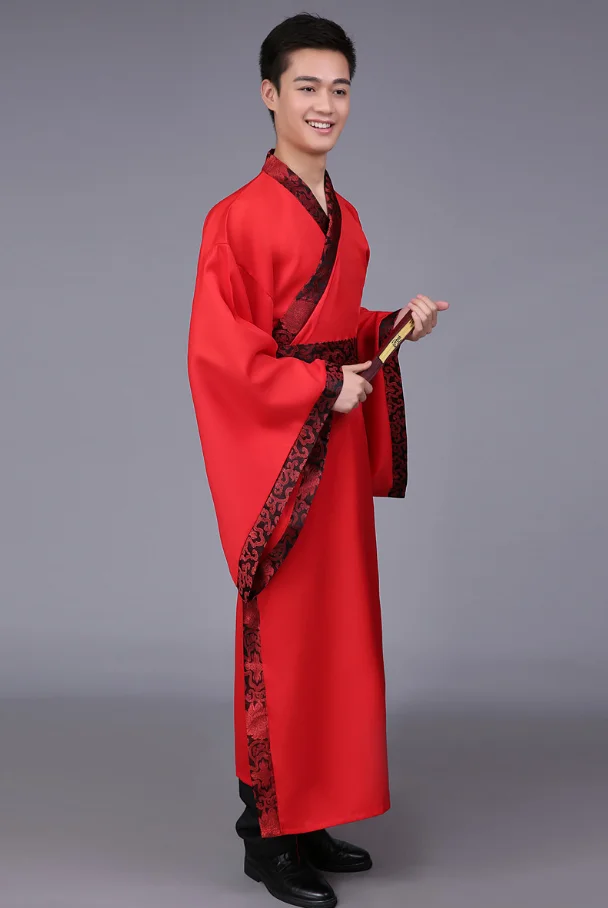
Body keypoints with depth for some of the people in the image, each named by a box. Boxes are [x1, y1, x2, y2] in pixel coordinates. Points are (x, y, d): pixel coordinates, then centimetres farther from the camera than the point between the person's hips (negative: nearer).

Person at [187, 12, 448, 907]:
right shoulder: (242, 216, -13)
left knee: (339, 628, 12)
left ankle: (314, 816, 25)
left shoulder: (345, 218, 12)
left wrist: (396, 324, 3)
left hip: (340, 449, 8)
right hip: (280, 452, -8)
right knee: (283, 638, -1)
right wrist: (321, 387, -16)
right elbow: (218, 352, -17)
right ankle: (271, 833, 13)